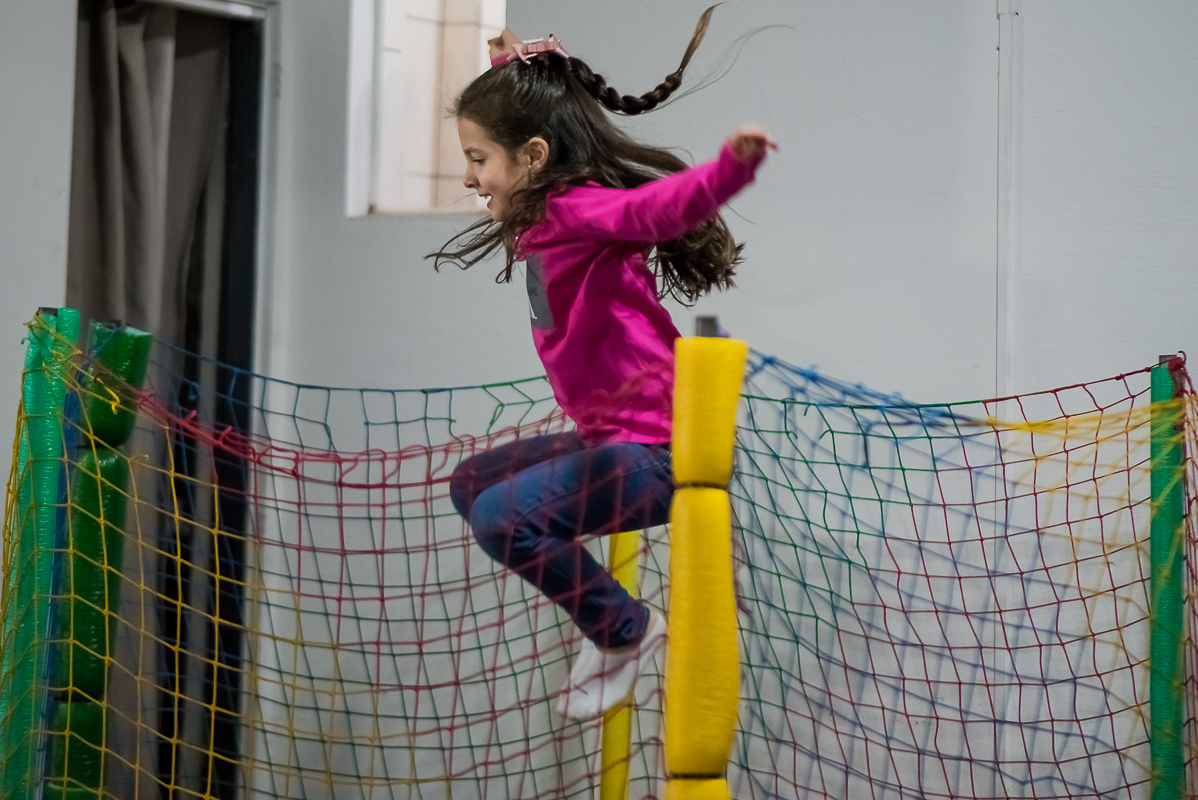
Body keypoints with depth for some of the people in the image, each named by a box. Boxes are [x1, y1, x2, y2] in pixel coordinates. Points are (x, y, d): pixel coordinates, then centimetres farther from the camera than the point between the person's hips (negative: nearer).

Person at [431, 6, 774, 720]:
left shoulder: (579, 208, -17)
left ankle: (625, 629, -2)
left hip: (656, 455, -11)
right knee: (471, 483, 21)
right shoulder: (547, 220, 11)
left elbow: (664, 203, -39)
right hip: (612, 438, 11)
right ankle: (607, 617, 17)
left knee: (502, 515, -25)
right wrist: (516, 73, 40)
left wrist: (733, 165, -57)